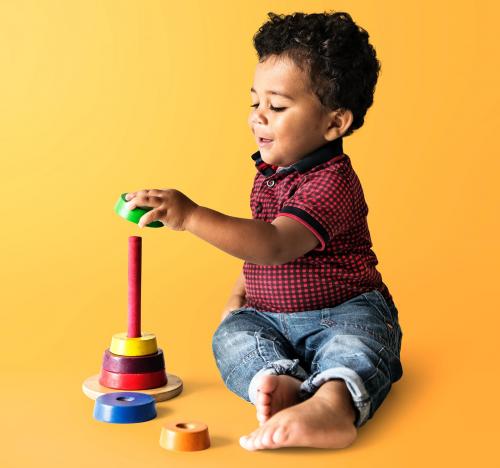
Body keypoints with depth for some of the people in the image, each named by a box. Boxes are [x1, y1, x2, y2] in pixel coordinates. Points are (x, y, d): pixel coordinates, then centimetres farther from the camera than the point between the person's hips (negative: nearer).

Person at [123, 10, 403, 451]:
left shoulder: (331, 183, -20)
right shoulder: (269, 174, 9)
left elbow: (274, 246, -36)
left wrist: (190, 215, -42)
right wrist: (238, 295, 12)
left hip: (344, 311, -8)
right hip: (270, 316, 8)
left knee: (355, 344, -37)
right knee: (232, 333, -17)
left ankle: (334, 402, -63)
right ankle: (276, 380, -42)